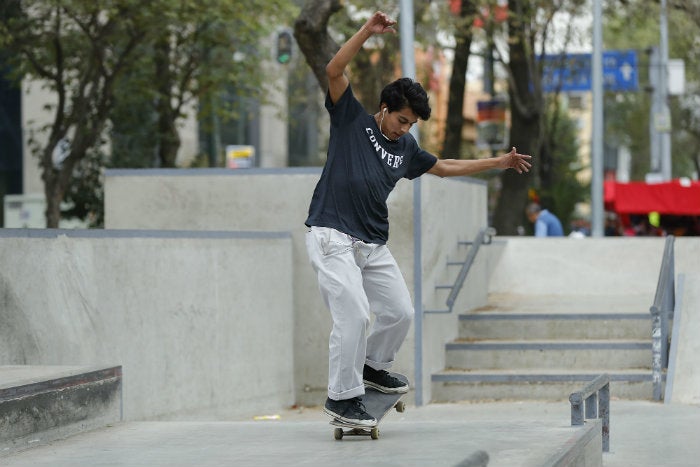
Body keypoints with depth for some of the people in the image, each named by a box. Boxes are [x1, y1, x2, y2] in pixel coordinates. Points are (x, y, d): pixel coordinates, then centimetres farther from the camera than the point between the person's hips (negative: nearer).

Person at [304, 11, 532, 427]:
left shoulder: (406, 148, 18)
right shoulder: (352, 119, 3)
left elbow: (444, 167, 32)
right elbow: (335, 71, -9)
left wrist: (499, 162, 32)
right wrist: (368, 32, -16)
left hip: (373, 244, 7)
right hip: (332, 235, -7)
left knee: (400, 313, 7)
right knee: (354, 315, -16)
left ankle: (372, 367, 32)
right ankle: (342, 396, -5)